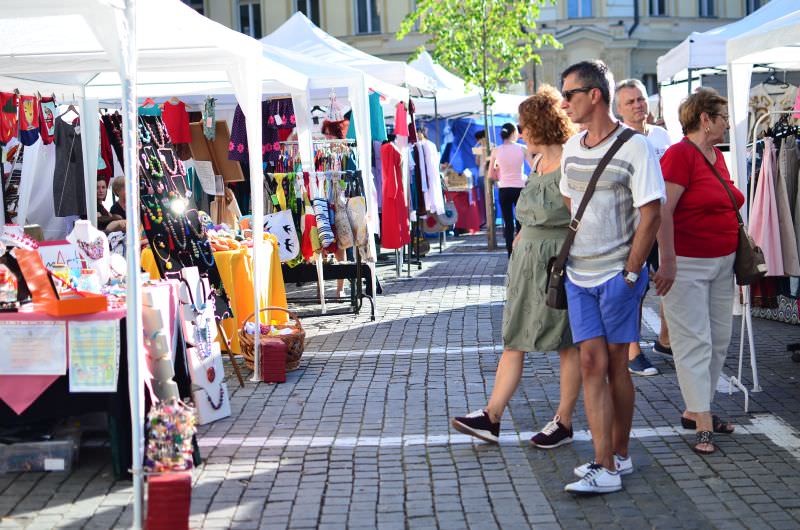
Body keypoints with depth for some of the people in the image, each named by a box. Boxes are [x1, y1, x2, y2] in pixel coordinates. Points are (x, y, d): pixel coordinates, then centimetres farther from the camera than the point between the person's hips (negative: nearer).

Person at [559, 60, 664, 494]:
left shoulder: (634, 147, -11)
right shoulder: (571, 148, 9)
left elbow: (651, 215, -12)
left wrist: (630, 274, -14)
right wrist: (565, 259, 13)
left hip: (617, 276, -5)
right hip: (579, 276, 5)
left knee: (616, 365, 3)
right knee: (592, 364, 0)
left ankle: (619, 455, 17)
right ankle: (607, 466, 3)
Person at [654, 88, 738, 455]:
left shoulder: (717, 156, 12)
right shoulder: (680, 154, -14)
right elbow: (662, 211, -20)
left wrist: (741, 246, 17)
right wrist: (668, 262, -21)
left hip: (722, 263, 9)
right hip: (688, 263, -9)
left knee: (720, 339, 12)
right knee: (694, 342, -5)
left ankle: (695, 410, 24)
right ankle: (703, 425, -3)